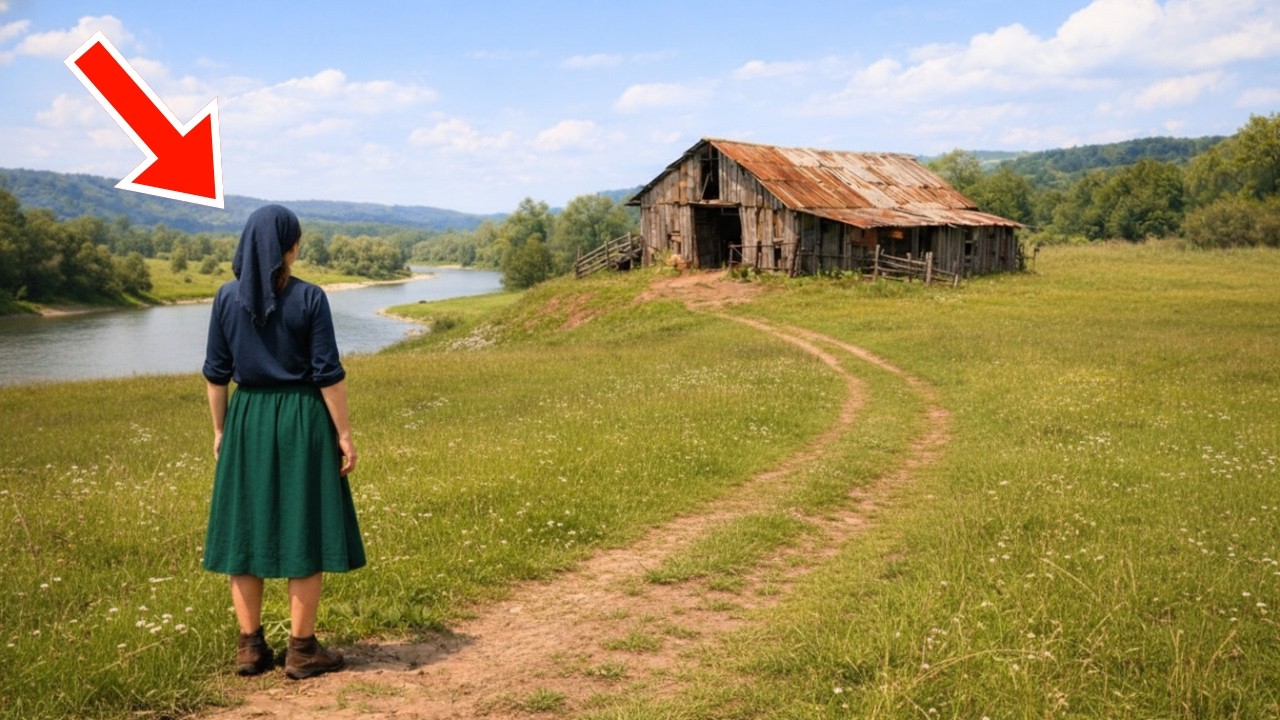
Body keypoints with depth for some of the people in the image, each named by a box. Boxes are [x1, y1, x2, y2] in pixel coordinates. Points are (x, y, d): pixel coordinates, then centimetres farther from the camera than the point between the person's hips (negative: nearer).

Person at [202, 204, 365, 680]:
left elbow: (216, 372, 3)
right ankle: (301, 649, 9)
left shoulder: (227, 297, -1)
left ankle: (250, 647, 17)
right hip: (302, 421, -3)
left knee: (247, 529, 12)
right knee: (305, 532, 4)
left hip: (247, 420, 4)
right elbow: (328, 372, -11)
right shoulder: (309, 298, -11)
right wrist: (344, 434, -4)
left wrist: (220, 430, 13)